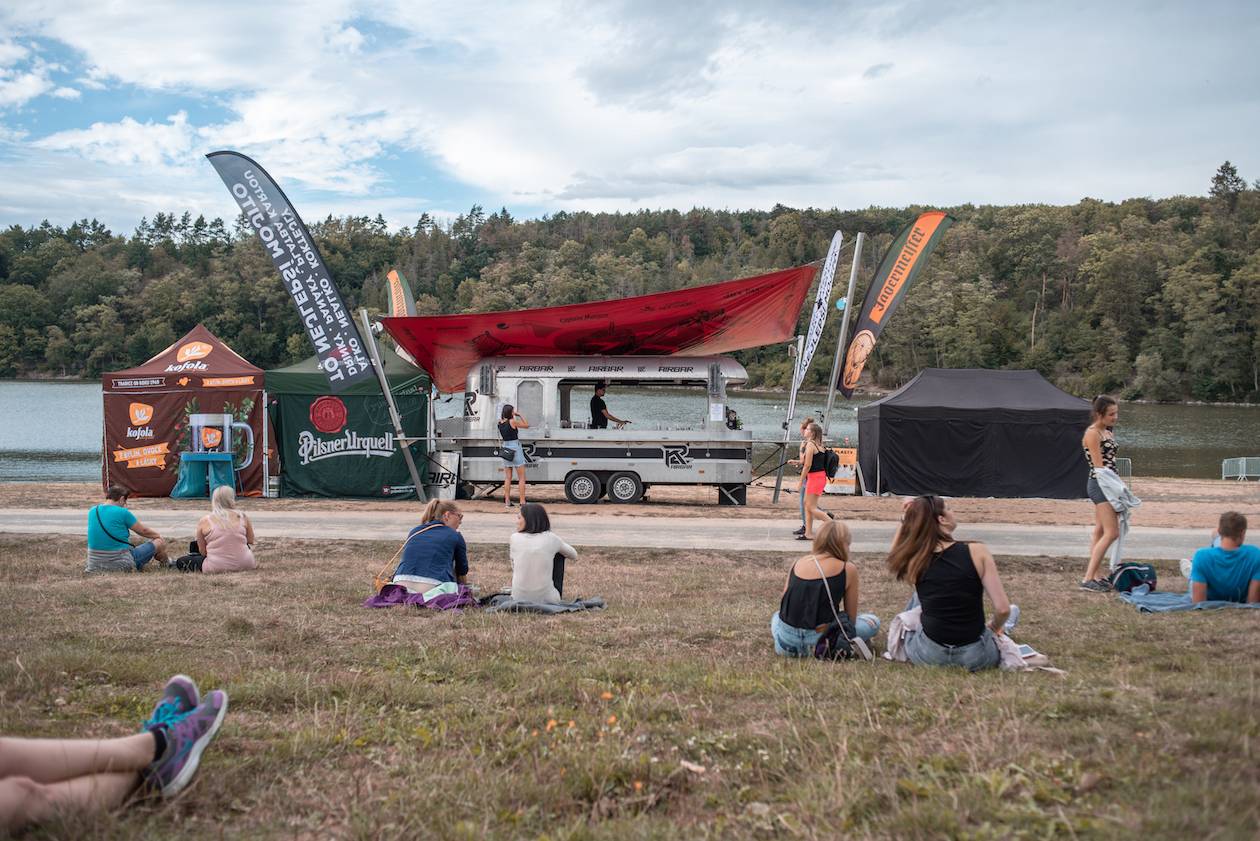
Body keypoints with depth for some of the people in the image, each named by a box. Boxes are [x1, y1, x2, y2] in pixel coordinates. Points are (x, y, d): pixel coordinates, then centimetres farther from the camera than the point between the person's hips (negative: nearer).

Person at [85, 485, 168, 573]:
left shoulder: (92, 511, 3)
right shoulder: (122, 512, -14)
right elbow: (143, 531, 0)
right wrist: (158, 536, 19)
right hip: (121, 565, -7)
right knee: (160, 542, 13)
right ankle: (165, 564, 40)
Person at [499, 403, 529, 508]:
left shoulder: (500, 423, 2)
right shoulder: (512, 422, -14)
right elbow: (527, 425, -5)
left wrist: (514, 416, 11)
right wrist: (520, 415, 0)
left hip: (505, 449, 6)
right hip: (515, 448, -6)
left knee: (507, 478, 11)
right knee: (521, 478, 0)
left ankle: (507, 501, 10)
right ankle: (522, 502, -3)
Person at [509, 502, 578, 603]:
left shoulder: (515, 538, -3)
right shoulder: (550, 538, -3)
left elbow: (514, 567, 11)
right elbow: (574, 556, 14)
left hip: (519, 598, 1)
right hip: (547, 599, -1)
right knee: (559, 553, 21)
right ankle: (557, 596, 27)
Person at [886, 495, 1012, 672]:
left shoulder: (912, 561, -7)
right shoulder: (977, 552, -13)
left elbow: (894, 557, 19)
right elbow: (1003, 609, -14)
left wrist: (905, 520, 10)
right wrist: (995, 627, 7)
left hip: (929, 656, 1)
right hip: (975, 657, -1)